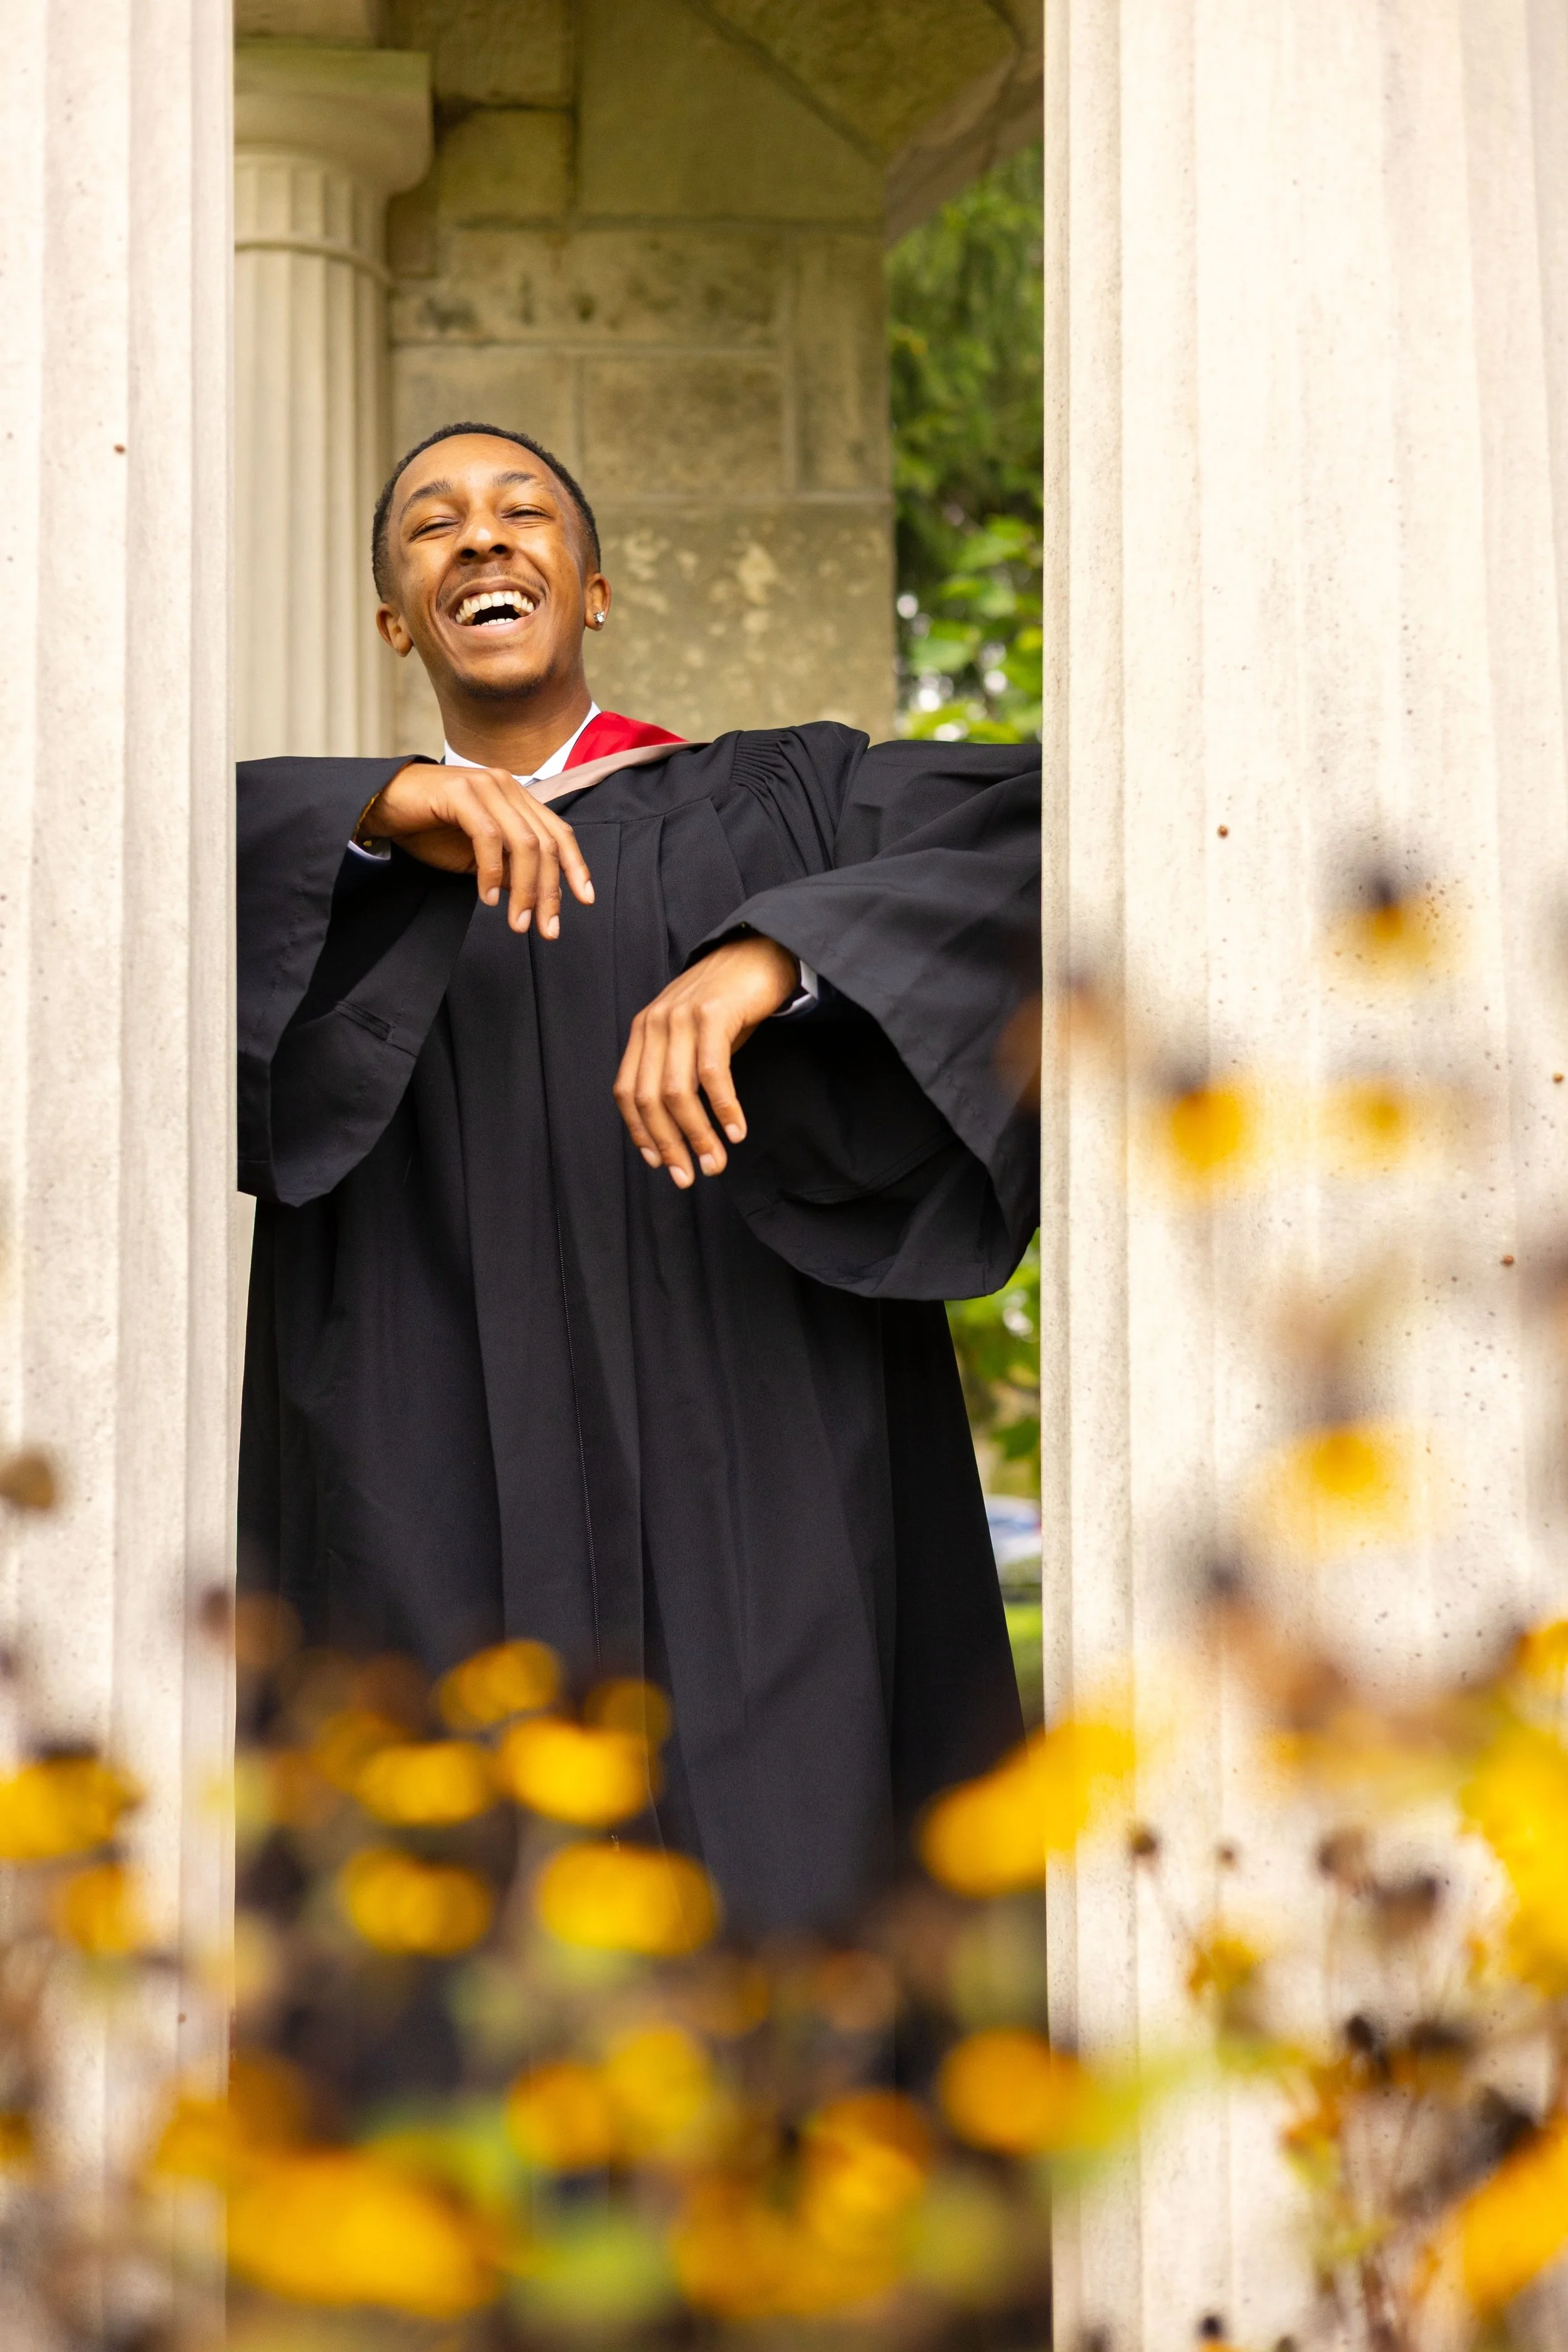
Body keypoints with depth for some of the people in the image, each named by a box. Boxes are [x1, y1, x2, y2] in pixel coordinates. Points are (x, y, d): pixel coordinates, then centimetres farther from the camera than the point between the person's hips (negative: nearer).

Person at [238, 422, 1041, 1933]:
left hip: (752, 1522, -1)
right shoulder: (330, 871, 18)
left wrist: (771, 955, -20)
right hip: (441, 1539, 1)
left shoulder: (781, 808, 13)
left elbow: (1056, 820, -5)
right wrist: (386, 806, -18)